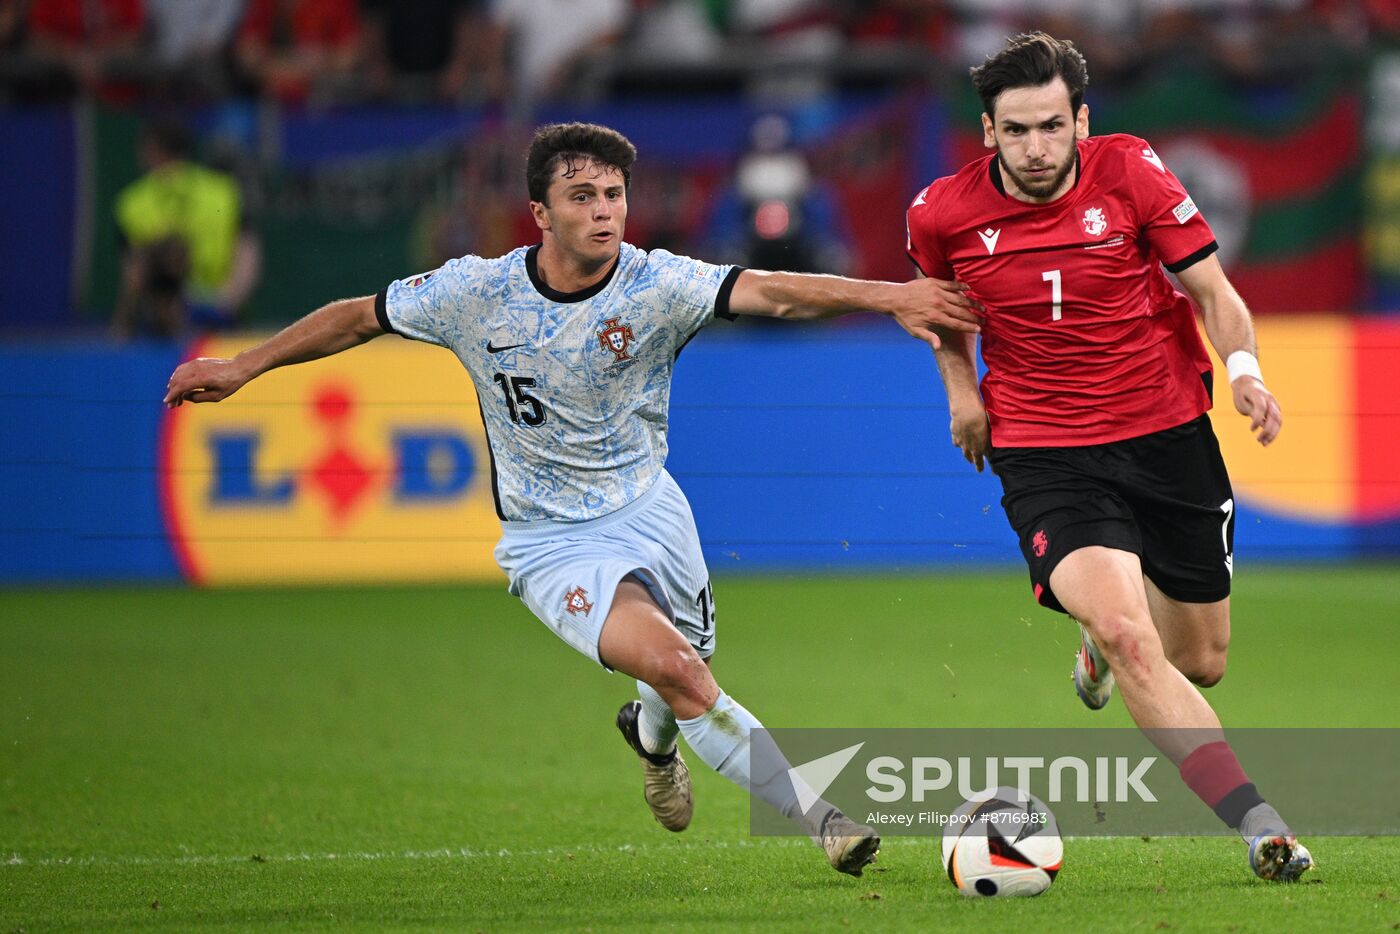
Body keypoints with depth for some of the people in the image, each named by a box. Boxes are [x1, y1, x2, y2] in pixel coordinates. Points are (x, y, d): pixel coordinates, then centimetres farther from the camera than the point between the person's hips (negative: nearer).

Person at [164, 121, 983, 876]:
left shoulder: (656, 285, -14)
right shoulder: (477, 291, -12)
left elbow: (770, 292, -29)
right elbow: (359, 317, 2)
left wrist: (887, 295, -44)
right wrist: (242, 368, 4)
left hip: (650, 511, 3)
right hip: (551, 541, -3)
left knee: (679, 687, 11)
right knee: (672, 667, -24)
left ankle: (652, 733, 52)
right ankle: (819, 815, -14)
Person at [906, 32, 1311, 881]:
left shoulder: (1130, 173, -9)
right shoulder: (944, 213, -6)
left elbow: (1215, 292, -4)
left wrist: (1243, 366, -23)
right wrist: (960, 384, 5)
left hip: (1169, 433, 2)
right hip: (1043, 453, -2)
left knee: (1201, 663, 11)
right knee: (1130, 641, -25)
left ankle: (1104, 634, 47)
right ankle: (1257, 822, -26)